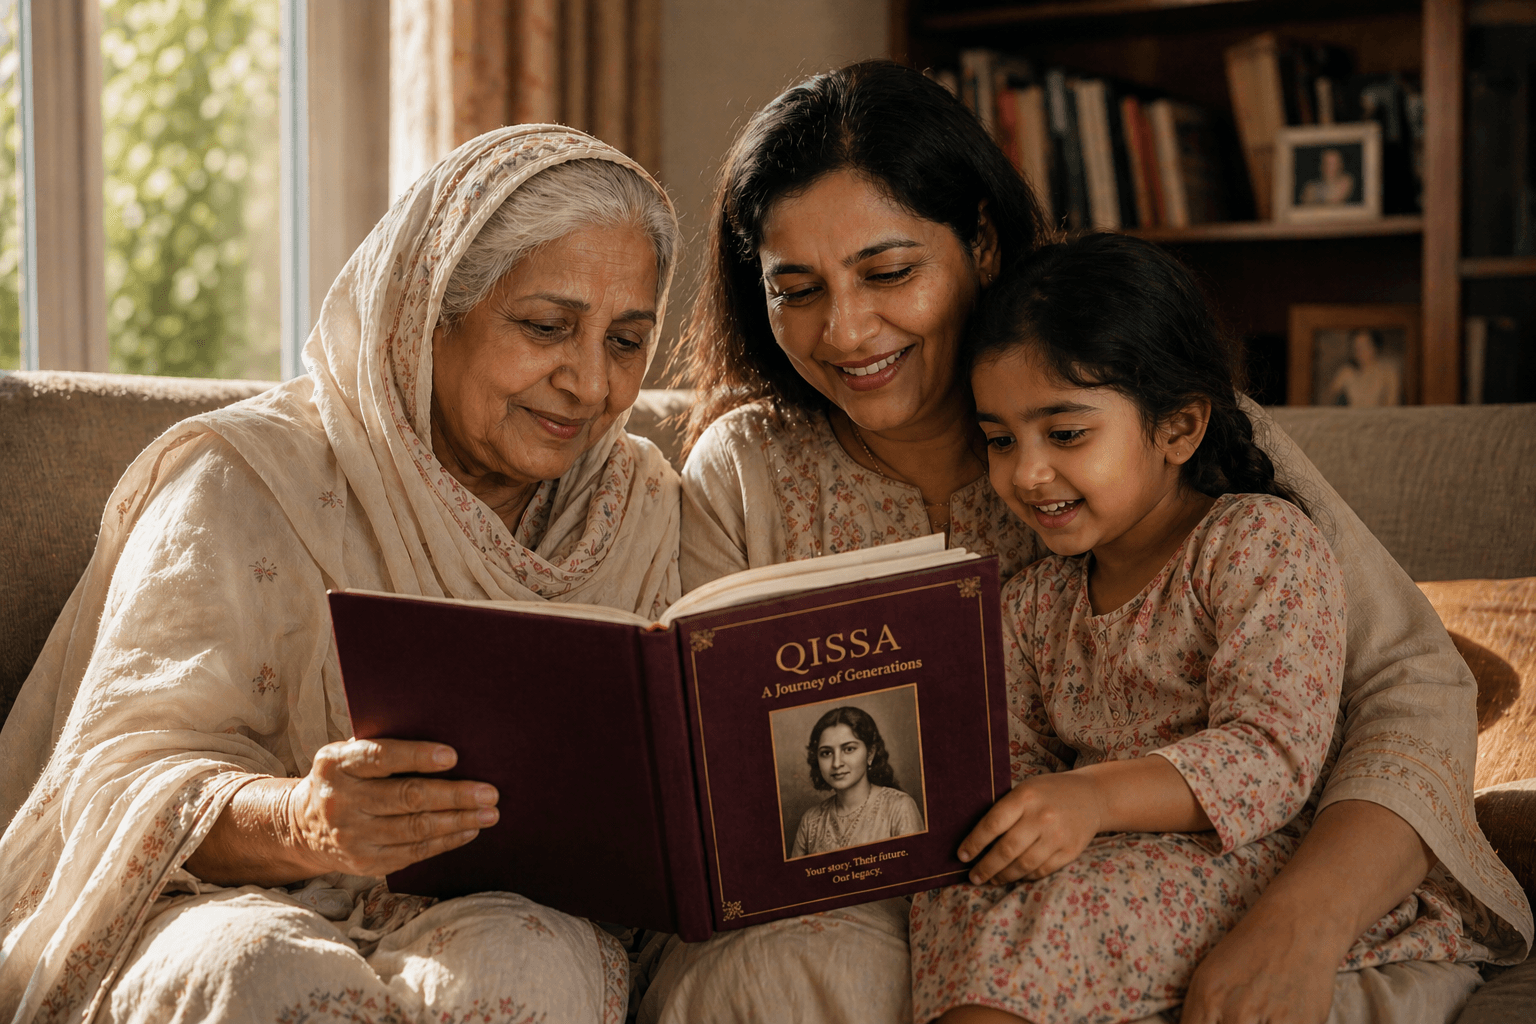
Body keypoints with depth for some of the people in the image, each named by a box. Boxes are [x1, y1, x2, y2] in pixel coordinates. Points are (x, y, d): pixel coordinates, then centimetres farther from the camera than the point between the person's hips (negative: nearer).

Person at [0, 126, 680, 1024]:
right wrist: (296, 825, -35)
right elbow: (124, 776, -12)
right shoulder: (248, 485, -4)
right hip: (244, 908, -2)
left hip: (494, 910, 3)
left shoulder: (641, 509, 11)